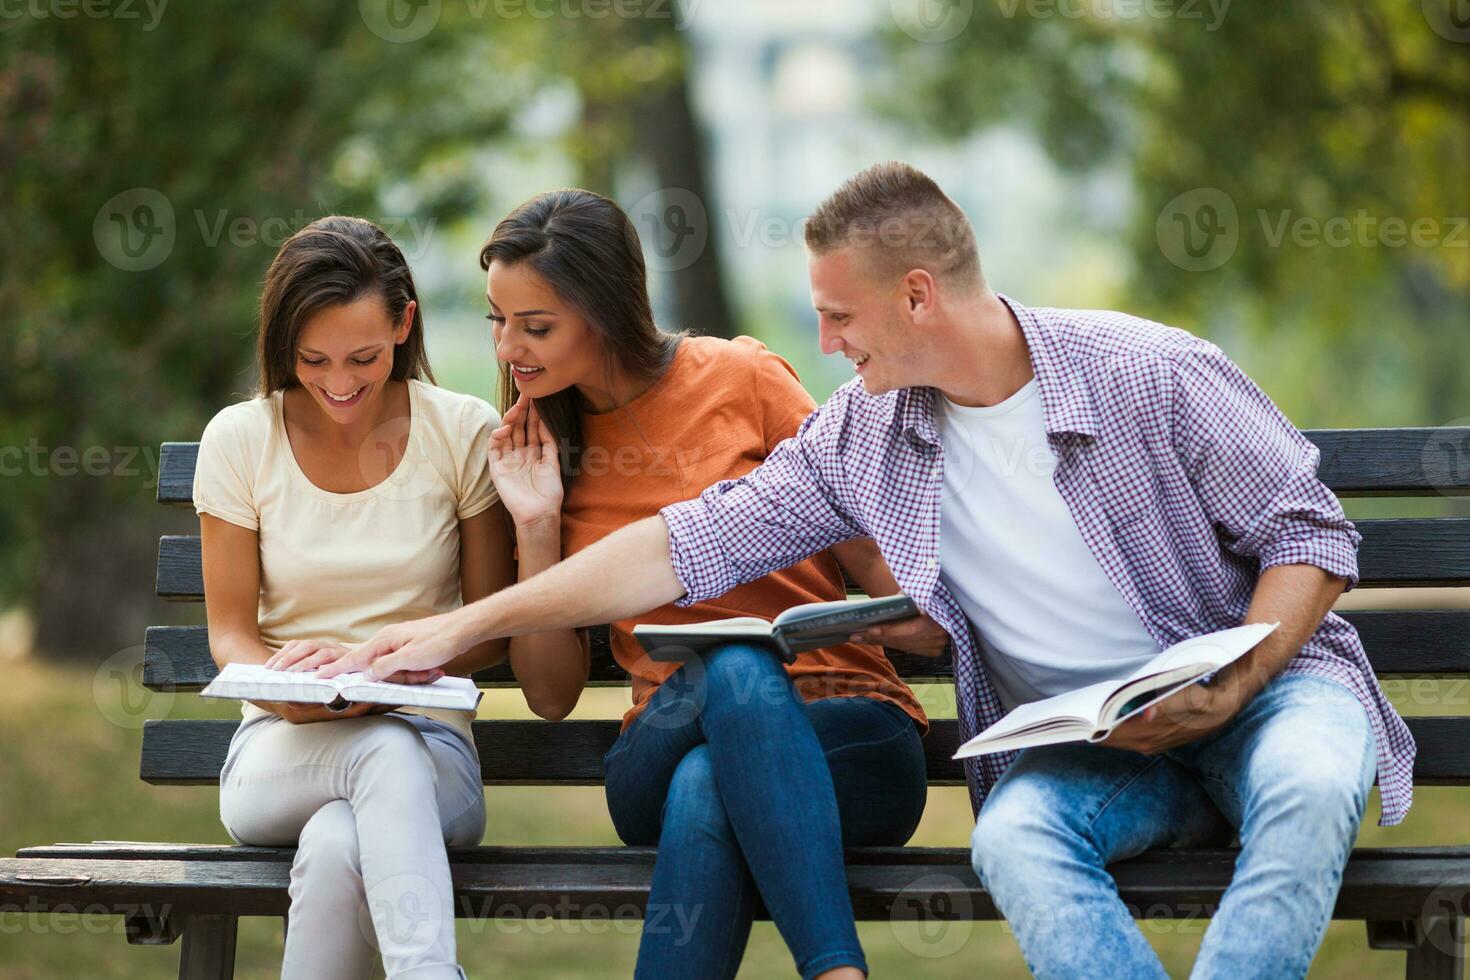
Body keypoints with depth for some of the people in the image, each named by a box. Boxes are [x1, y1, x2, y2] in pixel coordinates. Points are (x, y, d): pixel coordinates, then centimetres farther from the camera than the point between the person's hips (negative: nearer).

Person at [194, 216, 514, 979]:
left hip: (432, 749, 0)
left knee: (337, 844, -39)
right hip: (281, 755, 0)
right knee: (389, 754, -38)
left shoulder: (463, 434, 1)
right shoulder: (239, 441, 3)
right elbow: (230, 631, 8)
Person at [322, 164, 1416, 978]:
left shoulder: (1153, 374, -10)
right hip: (1075, 746, 2)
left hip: (1263, 676, -2)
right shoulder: (863, 436, 2)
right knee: (1015, 836, -33)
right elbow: (694, 543, 5)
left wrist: (1225, 693, -19)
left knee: (1307, 785, -38)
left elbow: (1313, 537, -4)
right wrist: (462, 626, 2)